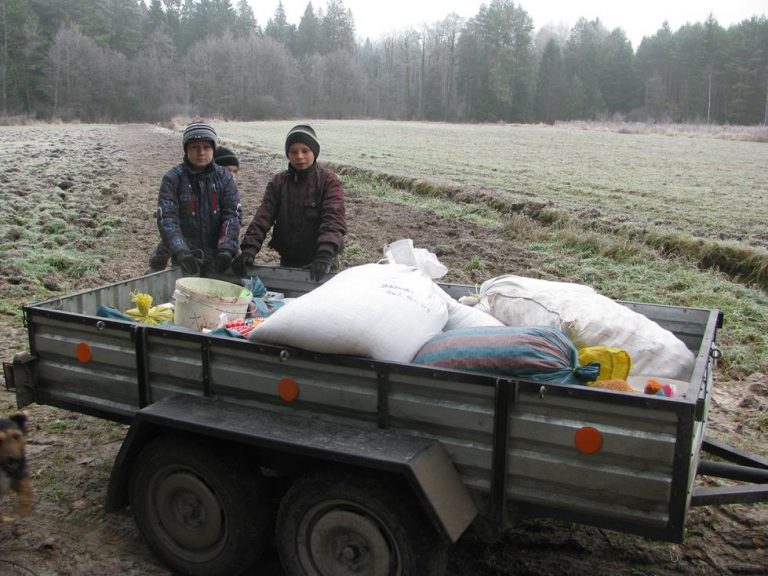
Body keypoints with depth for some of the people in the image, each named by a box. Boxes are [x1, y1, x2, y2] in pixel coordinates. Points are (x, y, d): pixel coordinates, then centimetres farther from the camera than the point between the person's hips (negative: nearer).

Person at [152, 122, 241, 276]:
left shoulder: (225, 177, 1)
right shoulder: (173, 178, -4)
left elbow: (232, 215, -7)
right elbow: (167, 219, -14)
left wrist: (226, 250, -23)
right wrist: (180, 252, -30)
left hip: (216, 259, 2)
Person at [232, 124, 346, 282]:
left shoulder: (329, 181, -7)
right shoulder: (278, 182, 6)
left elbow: (334, 219, -20)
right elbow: (263, 217, -4)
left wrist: (325, 253, -37)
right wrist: (249, 248, -20)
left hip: (318, 264, -4)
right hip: (287, 262, 4)